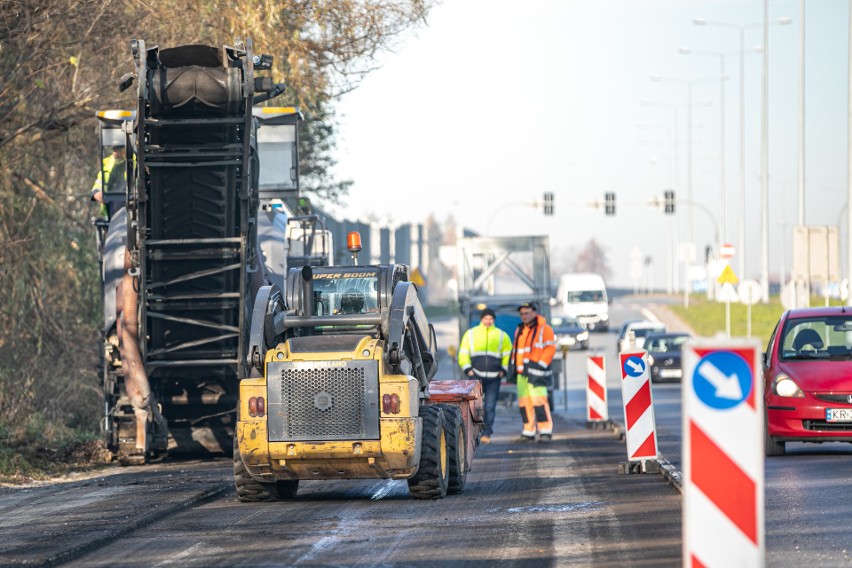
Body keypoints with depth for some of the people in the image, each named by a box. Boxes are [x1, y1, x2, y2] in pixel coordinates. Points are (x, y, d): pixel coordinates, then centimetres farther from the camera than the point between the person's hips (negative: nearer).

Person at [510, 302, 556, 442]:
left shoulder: (544, 329, -2)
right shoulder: (520, 330, 19)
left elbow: (550, 349, -9)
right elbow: (515, 350, 25)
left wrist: (540, 365, -16)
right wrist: (514, 367, 15)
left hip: (536, 372, -7)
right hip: (522, 373, 7)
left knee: (539, 401, -15)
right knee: (524, 402, 5)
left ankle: (546, 431, -12)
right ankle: (528, 431, 10)